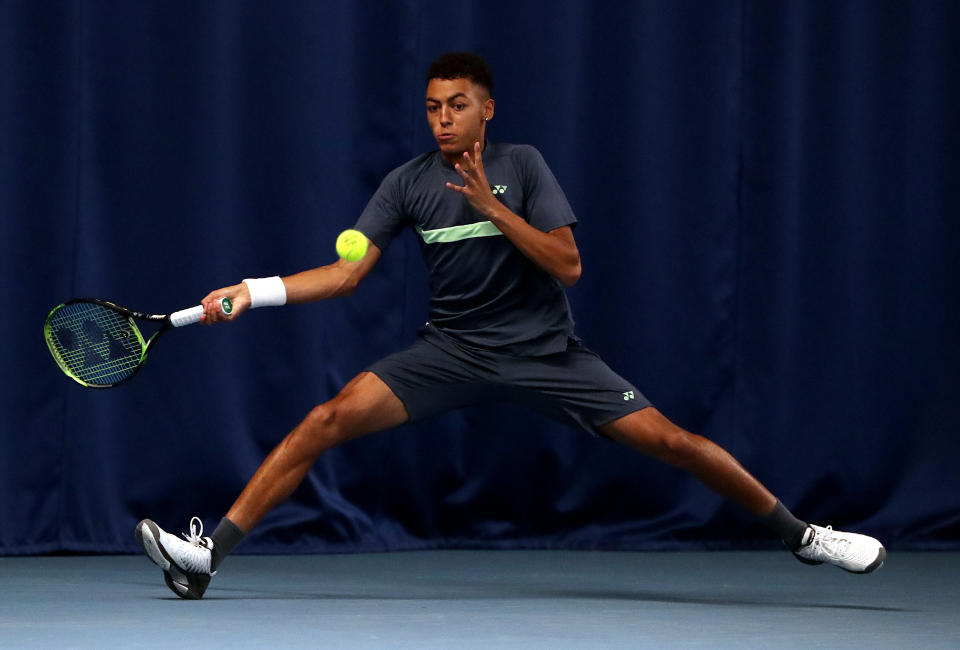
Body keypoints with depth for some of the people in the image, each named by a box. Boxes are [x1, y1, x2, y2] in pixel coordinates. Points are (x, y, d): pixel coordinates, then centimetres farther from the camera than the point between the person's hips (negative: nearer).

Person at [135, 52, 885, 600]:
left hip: (543, 350, -1)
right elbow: (347, 272, -5)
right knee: (330, 419, -18)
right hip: (453, 350, 1)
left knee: (669, 440, -9)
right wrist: (256, 290, -19)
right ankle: (208, 554, -21)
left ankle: (799, 531, 10)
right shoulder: (408, 183, -2)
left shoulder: (521, 165, -6)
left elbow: (568, 265, -14)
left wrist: (491, 205, -23)